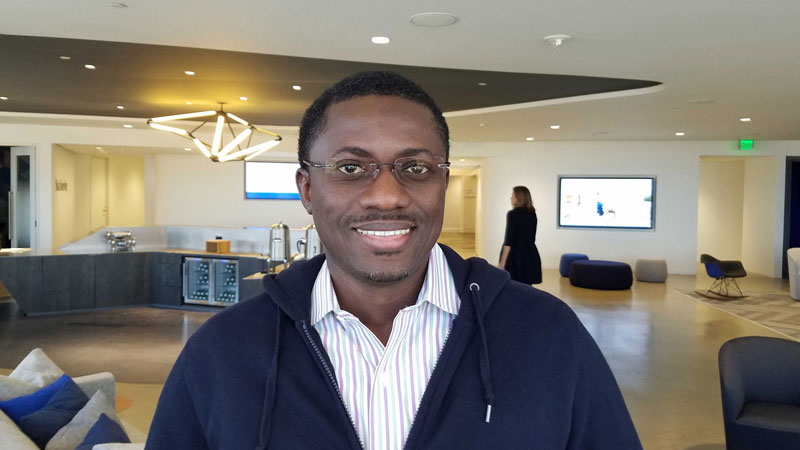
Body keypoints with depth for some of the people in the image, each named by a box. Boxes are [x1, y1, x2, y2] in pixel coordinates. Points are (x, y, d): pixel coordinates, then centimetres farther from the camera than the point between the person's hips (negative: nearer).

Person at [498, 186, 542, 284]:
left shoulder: (513, 214, -10)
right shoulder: (532, 214, 9)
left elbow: (509, 241, -14)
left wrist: (502, 262, -13)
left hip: (515, 255, -7)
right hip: (530, 256, 7)